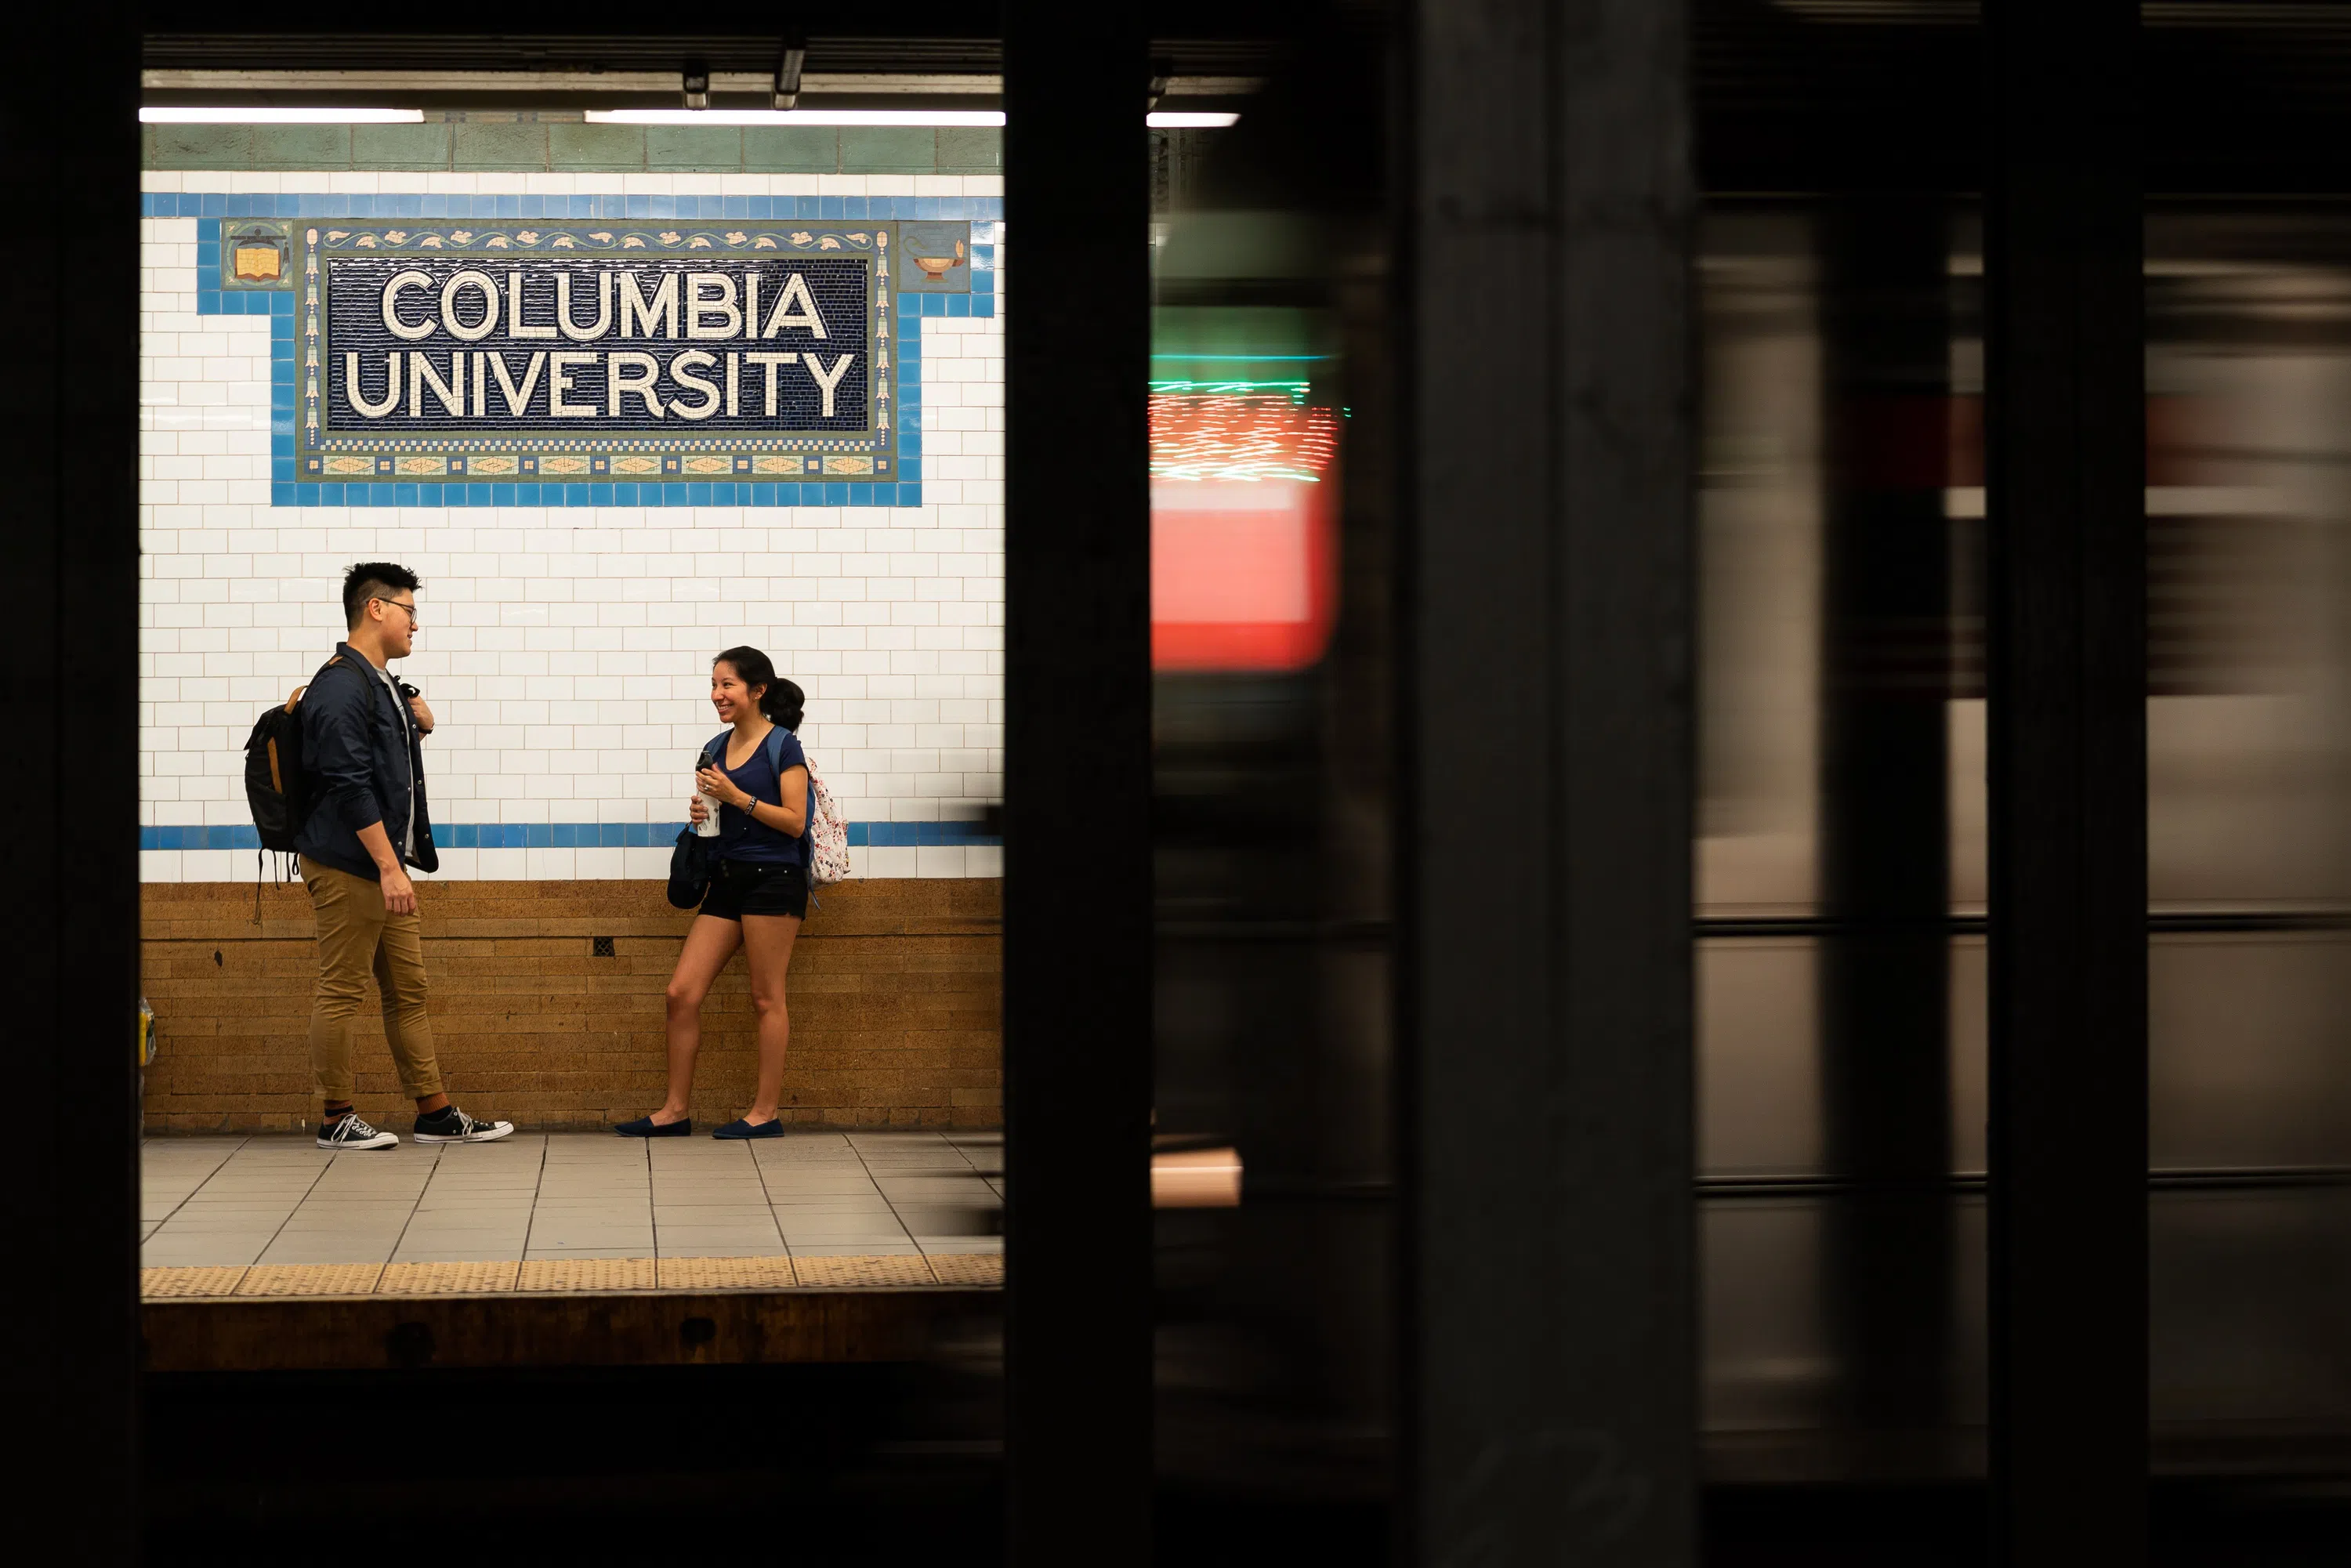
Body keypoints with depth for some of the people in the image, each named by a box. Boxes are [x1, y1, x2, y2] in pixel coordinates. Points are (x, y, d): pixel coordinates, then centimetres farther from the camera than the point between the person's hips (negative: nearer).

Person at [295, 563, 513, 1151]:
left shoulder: (382, 684, 15)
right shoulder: (341, 687, -15)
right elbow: (350, 786, -21)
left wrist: (417, 719, 10)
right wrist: (389, 868, -23)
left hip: (383, 865, 10)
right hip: (346, 866, -10)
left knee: (408, 990, 10)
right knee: (341, 991, -2)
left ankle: (436, 1114, 14)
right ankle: (335, 1120, 4)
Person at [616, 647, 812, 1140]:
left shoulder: (783, 747, -6)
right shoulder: (720, 748, 14)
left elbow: (795, 822, -11)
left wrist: (738, 797, -16)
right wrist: (702, 811, 1)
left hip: (774, 878, -7)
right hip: (728, 879, 7)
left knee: (766, 998, -2)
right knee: (682, 993, 1)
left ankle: (765, 1112, 5)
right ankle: (675, 1111, 7)